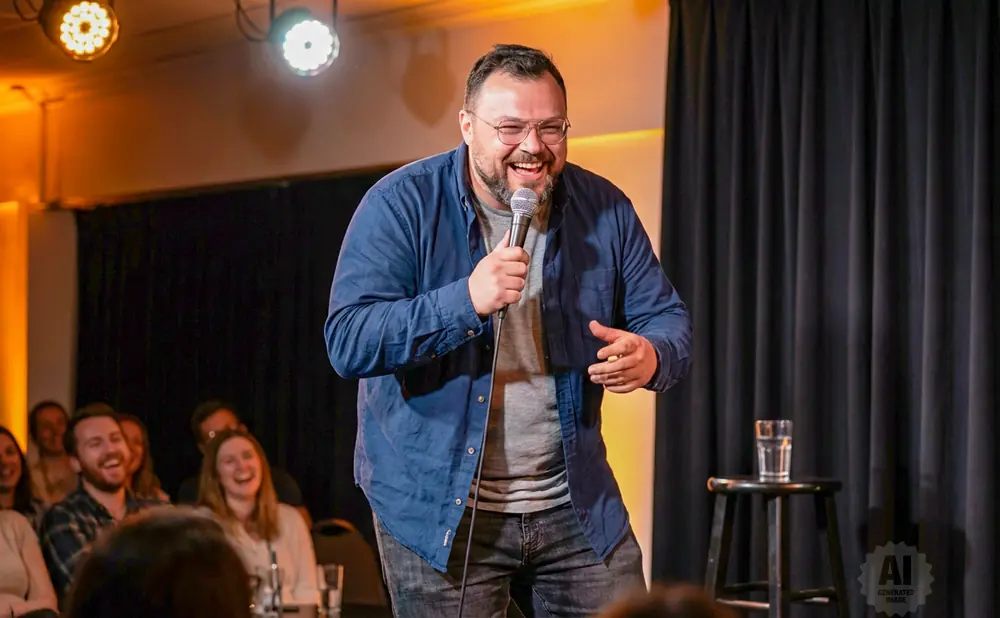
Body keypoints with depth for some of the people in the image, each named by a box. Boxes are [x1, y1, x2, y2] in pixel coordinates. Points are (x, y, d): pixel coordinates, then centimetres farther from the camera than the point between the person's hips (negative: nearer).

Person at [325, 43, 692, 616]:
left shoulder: (604, 209, 1)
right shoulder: (401, 205, -10)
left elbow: (669, 319, 6)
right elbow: (349, 342, -17)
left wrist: (651, 357, -19)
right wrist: (467, 301, -30)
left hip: (576, 508, 3)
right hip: (439, 512, -3)